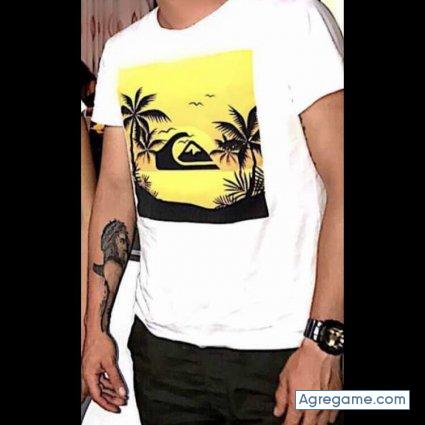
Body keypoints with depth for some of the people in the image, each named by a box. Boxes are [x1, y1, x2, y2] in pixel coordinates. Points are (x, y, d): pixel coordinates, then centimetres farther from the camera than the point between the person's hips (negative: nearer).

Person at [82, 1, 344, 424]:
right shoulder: (121, 51, 7)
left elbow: (340, 182, -13)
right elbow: (115, 189, 10)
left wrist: (322, 343, -18)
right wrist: (96, 328, 8)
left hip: (278, 344, -4)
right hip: (159, 340, 4)